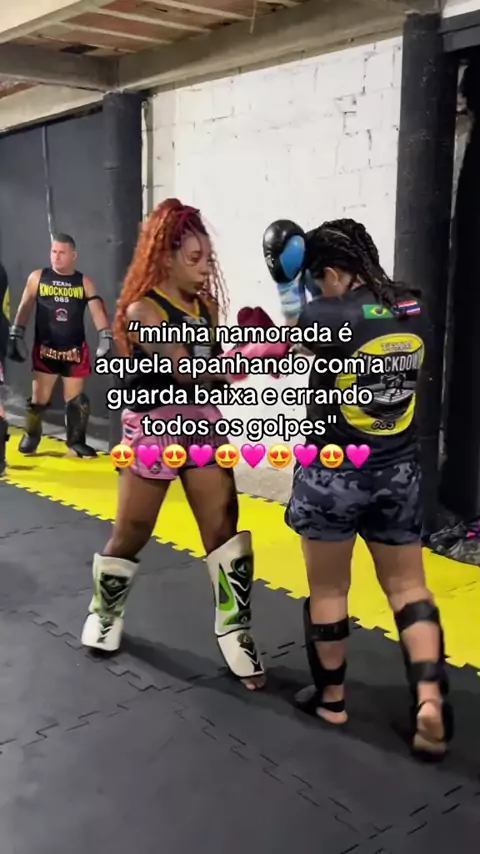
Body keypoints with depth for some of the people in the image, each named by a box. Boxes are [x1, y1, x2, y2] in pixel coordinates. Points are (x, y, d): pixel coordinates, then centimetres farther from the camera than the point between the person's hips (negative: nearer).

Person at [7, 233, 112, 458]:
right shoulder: (37, 277, 3)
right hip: (45, 349, 0)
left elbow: (97, 311, -4)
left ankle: (76, 441, 18)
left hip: (75, 351, 0)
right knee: (39, 397, 1)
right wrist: (16, 336, 1)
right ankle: (31, 436, 23)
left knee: (76, 399, 4)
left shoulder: (84, 282, 2)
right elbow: (25, 307, 6)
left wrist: (105, 338, -16)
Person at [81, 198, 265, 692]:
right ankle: (104, 612, 36)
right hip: (152, 427, -5)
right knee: (131, 534, 9)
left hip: (202, 424, 5)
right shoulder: (142, 310, -15)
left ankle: (234, 632, 11)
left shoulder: (207, 304, 5)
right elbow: (186, 370, -26)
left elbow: (217, 364, 2)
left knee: (224, 527, 0)